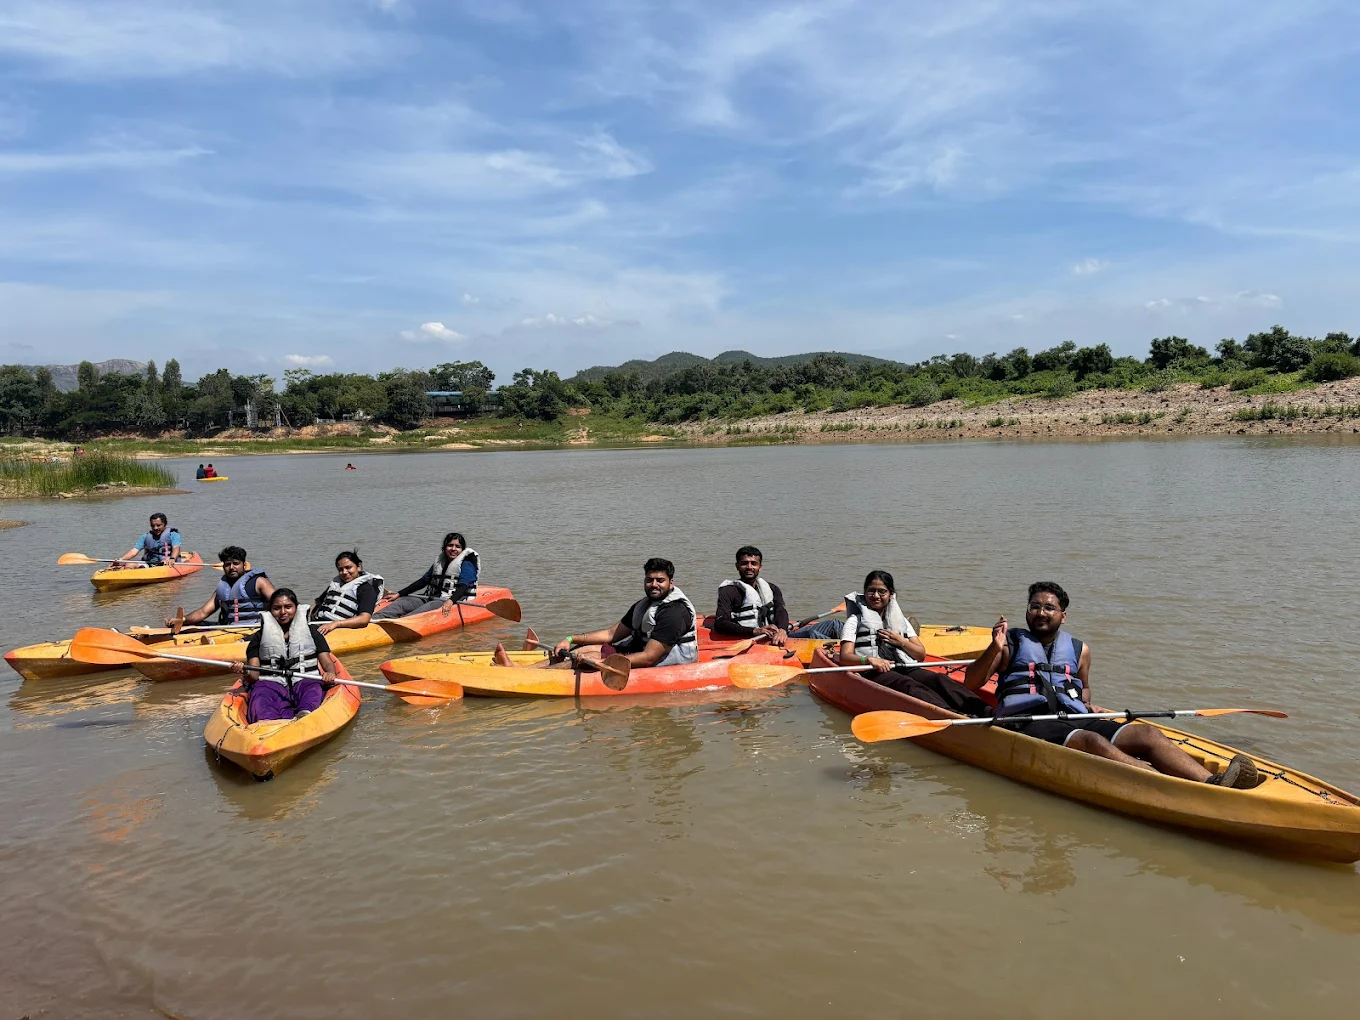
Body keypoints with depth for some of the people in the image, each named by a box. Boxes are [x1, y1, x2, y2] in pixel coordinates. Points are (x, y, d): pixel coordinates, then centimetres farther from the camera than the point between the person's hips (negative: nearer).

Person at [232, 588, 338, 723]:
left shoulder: (311, 632, 21)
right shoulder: (259, 637, 20)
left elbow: (327, 663, 11)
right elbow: (254, 676, 11)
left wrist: (330, 674, -13)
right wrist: (245, 672, -14)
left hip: (305, 683, 0)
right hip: (272, 685, 0)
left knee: (314, 687, -34)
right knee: (260, 692, -33)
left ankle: (305, 715, -64)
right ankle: (265, 722, -63)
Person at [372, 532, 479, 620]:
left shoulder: (467, 565, -2)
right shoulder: (439, 563, 20)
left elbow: (463, 587, -17)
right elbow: (423, 581, 22)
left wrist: (450, 601, -36)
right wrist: (398, 594, 17)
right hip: (432, 598, 8)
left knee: (426, 608, -36)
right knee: (401, 602, -12)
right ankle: (373, 619, -33)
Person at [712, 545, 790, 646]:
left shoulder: (772, 589, 21)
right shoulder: (728, 591, 2)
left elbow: (781, 611, 2)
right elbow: (719, 624, -12)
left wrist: (782, 630, -23)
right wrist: (755, 631, -25)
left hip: (772, 639, 4)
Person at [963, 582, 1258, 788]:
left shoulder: (1078, 650, 24)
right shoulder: (1011, 642, 12)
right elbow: (971, 683, 3)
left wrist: (1086, 706, 14)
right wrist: (995, 649, -13)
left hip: (1075, 720, 5)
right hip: (1029, 722, -5)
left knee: (1147, 734, -20)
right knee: (1093, 742, -36)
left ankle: (1212, 784, -43)